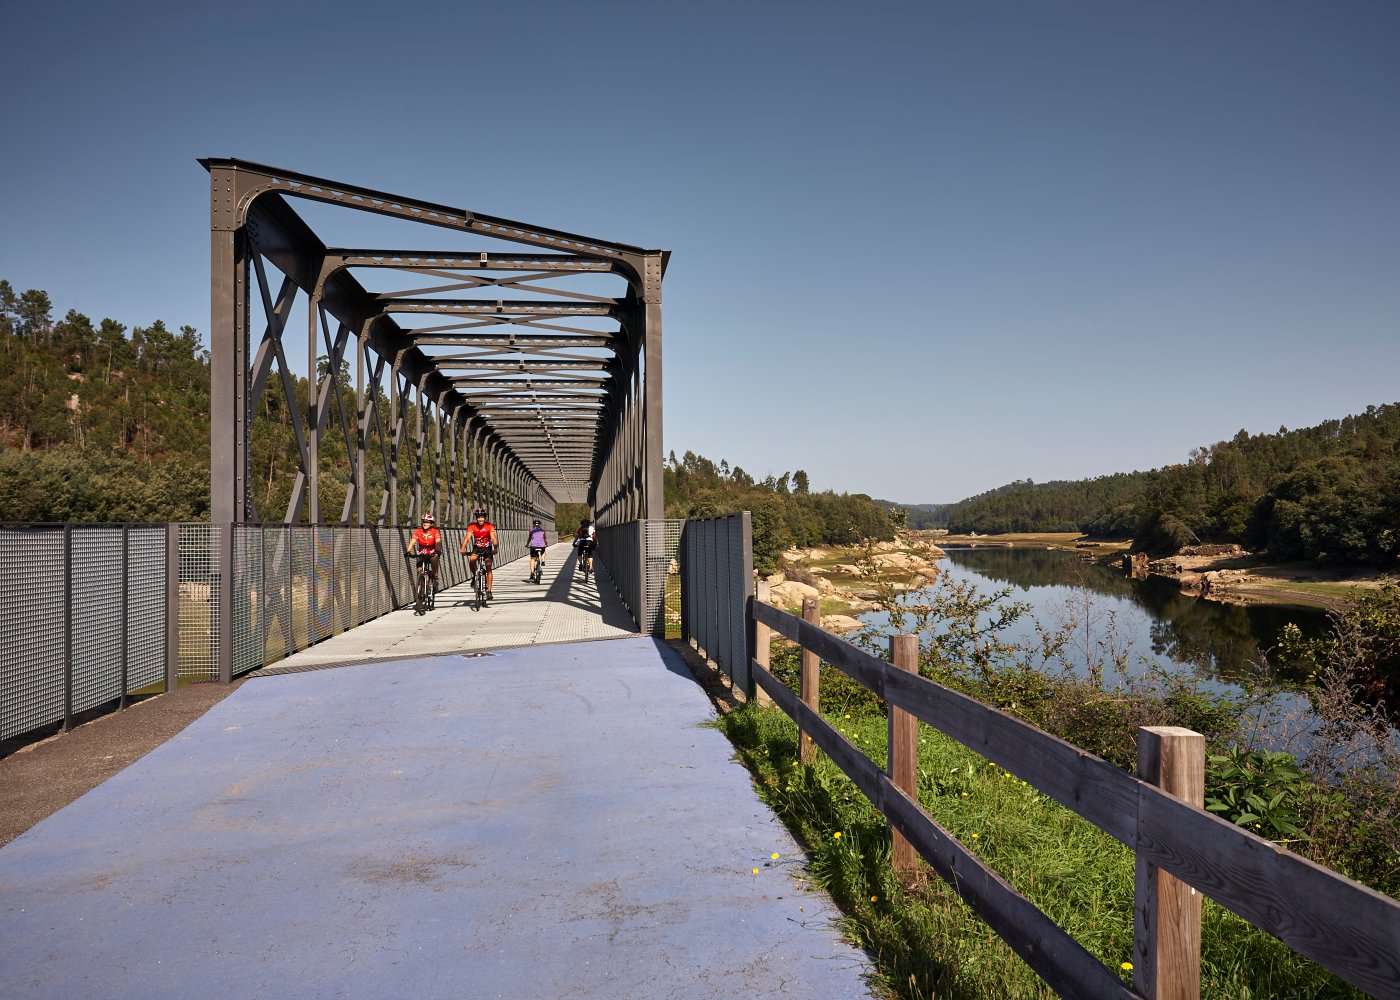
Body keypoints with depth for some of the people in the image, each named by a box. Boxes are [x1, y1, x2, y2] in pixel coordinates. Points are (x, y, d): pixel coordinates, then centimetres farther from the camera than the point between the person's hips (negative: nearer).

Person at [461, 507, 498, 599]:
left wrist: (495, 548, -47)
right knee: (471, 561, -28)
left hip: (487, 548, -1)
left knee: (488, 569, -12)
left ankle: (489, 591, -11)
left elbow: (493, 537, -29)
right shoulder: (472, 526, -14)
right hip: (477, 548, 1)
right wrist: (463, 548, -42)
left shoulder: (490, 526, -17)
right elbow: (467, 537, -26)